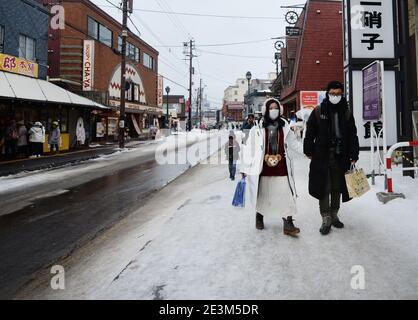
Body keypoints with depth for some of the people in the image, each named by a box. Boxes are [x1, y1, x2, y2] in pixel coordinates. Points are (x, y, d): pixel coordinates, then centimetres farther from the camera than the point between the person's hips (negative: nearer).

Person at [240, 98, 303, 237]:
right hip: (263, 169, -2)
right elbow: (249, 149, -4)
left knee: (287, 196, -3)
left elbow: (294, 144, 12)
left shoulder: (284, 127, 5)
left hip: (282, 169, 2)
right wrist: (244, 168, -5)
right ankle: (259, 217, 36)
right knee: (262, 195, 13)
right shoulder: (258, 129, -5)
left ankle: (288, 224, 7)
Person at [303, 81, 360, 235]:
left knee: (337, 188, 13)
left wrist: (354, 155, 1)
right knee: (324, 188, -1)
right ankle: (326, 219, 8)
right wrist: (309, 151, -4)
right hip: (322, 157, -3)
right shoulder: (318, 111, 0)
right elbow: (310, 133, 1)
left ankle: (334, 215, 28)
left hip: (341, 157, 3)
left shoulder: (346, 113, 7)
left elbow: (352, 136, 7)